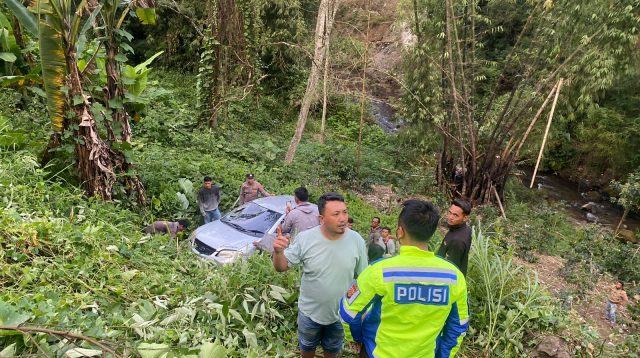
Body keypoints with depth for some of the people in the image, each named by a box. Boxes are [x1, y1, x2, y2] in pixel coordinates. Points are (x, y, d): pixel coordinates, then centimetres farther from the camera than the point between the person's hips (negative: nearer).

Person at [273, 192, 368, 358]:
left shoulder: (356, 240, -19)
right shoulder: (305, 238, -23)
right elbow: (282, 267, -13)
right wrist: (278, 252, -35)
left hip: (341, 313, 1)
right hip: (310, 311, -1)